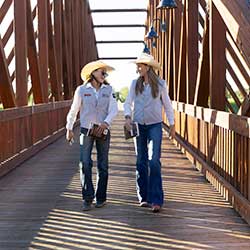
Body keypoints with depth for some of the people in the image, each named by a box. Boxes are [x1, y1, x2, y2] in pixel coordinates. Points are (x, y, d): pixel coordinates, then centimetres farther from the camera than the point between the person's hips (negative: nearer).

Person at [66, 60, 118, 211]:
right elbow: (74, 110, 8)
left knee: (103, 166, 5)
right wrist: (69, 129, 11)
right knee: (85, 164, -9)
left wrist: (106, 123, -23)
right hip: (86, 130, -1)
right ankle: (88, 198, -5)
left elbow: (114, 109, -6)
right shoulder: (82, 90, -1)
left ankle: (101, 197, 17)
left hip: (103, 131, 1)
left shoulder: (109, 90, 2)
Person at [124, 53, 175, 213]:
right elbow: (128, 103, 6)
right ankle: (144, 198, 18)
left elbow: (167, 105, 7)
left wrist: (172, 125, 10)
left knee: (154, 161, -14)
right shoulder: (135, 84, 3)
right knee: (141, 162, 8)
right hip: (138, 126, 3)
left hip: (155, 126, -3)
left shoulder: (160, 84, -2)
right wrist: (128, 117, -13)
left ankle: (156, 200, -12)